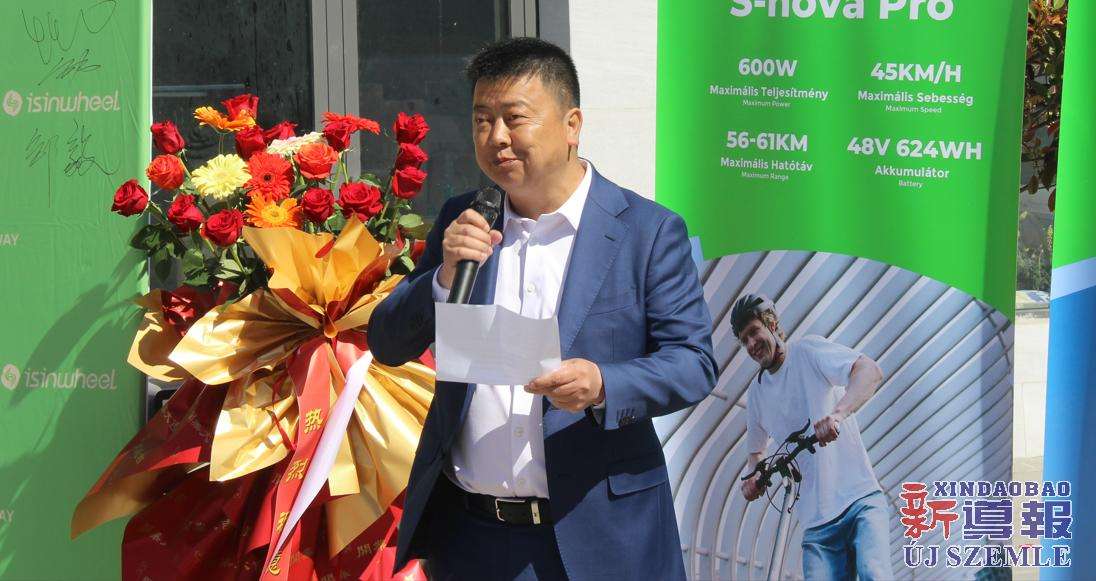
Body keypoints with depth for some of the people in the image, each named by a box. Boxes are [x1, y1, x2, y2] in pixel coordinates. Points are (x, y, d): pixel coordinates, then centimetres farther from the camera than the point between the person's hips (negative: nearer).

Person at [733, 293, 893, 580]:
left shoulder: (807, 350, 0)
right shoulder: (756, 393, 17)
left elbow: (870, 371, -17)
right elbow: (756, 451, 32)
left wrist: (837, 414, -34)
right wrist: (753, 477, 8)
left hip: (861, 499, -5)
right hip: (816, 522, 5)